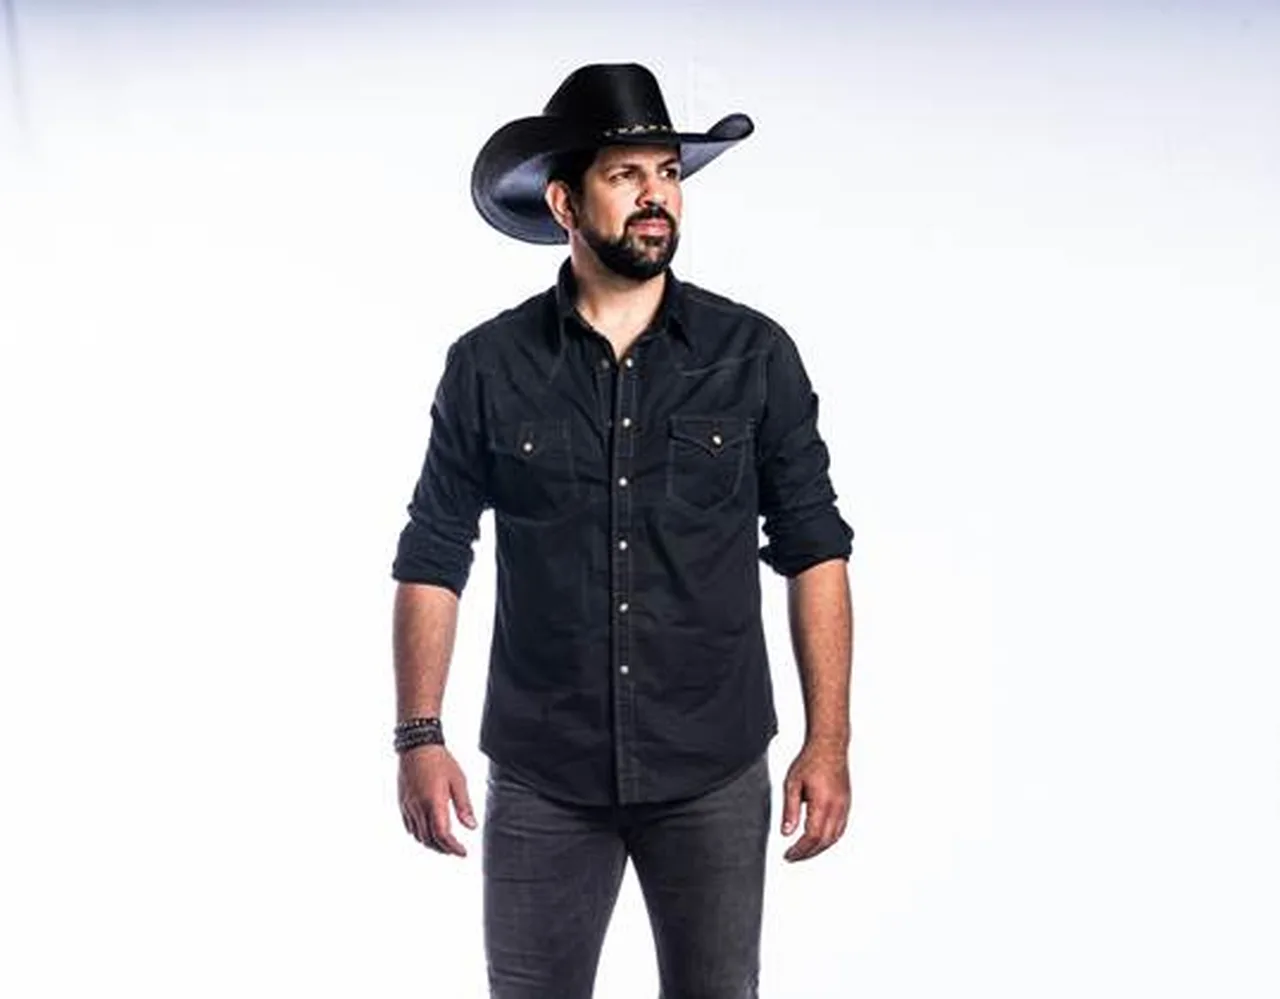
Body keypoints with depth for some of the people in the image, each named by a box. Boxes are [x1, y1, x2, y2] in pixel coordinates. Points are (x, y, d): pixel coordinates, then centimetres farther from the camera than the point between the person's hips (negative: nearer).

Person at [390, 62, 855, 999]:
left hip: (714, 778, 0)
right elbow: (433, 558, 2)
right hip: (540, 780, 0)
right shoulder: (489, 365, -2)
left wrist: (829, 743, -5)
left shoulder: (755, 354, -3)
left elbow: (814, 547, 0)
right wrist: (420, 737, -4)